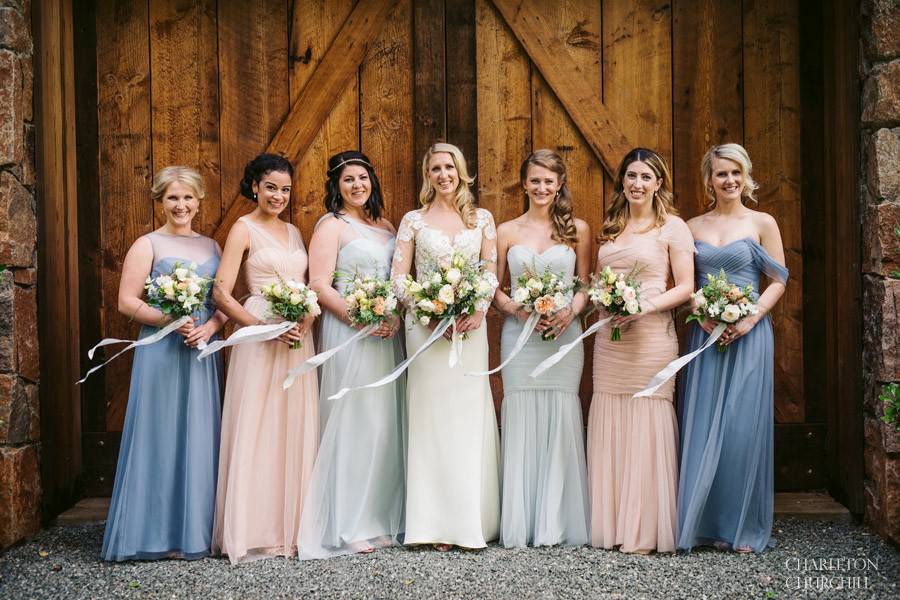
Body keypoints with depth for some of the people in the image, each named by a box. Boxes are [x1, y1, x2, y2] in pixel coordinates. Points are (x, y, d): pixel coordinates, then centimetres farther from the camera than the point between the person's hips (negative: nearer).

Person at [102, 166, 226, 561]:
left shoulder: (211, 246, 14)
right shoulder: (147, 245, 0)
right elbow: (127, 302, -6)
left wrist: (210, 326, -8)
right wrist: (170, 321, -19)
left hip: (204, 353, 5)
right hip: (161, 353, -4)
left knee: (201, 437, 7)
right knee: (162, 436, -3)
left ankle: (196, 529, 16)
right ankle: (158, 534, 4)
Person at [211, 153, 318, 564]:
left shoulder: (294, 232, 16)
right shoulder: (244, 229, -2)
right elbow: (222, 293, -9)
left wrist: (308, 317, -4)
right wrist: (266, 327, -18)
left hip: (298, 339, 6)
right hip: (259, 340, -6)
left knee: (295, 428, 7)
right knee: (257, 430, -3)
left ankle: (291, 526, 16)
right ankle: (252, 529, 5)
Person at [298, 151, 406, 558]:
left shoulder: (385, 227, 18)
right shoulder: (331, 225, -1)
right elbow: (320, 285, -10)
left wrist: (395, 318, -3)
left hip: (386, 333, 6)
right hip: (347, 332, -6)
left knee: (386, 424, 7)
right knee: (353, 423, -6)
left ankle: (381, 519, 16)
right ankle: (348, 527, 1)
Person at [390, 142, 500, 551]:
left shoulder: (482, 219, 11)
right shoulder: (413, 220, 6)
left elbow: (491, 273, 8)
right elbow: (398, 277, 1)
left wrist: (478, 311, -10)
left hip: (471, 325, 2)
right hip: (426, 327, -1)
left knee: (470, 418, 1)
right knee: (431, 416, -2)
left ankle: (471, 519, 10)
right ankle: (435, 524, 3)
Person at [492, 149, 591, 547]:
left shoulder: (577, 229, 8)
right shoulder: (506, 232, 9)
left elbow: (586, 285, 9)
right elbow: (493, 289, 8)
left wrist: (571, 311, -10)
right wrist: (518, 310, -10)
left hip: (564, 336, 0)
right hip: (519, 336, 0)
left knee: (561, 420, -3)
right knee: (521, 420, -1)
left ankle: (559, 523, 6)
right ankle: (520, 525, 6)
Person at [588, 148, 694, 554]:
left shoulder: (672, 227, 1)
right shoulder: (610, 228, 16)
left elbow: (685, 287, -4)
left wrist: (645, 306, -17)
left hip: (651, 336, -5)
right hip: (609, 337, 5)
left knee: (646, 427, -3)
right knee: (609, 427, 4)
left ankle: (644, 531, 5)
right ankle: (611, 524, 13)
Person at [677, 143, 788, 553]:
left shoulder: (762, 223, 3)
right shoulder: (693, 227, 9)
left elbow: (778, 282, 1)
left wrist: (750, 318, -13)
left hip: (748, 334, -2)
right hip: (704, 333, 2)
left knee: (743, 428, -1)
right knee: (702, 428, 2)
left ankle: (744, 527, 10)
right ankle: (704, 524, 11)